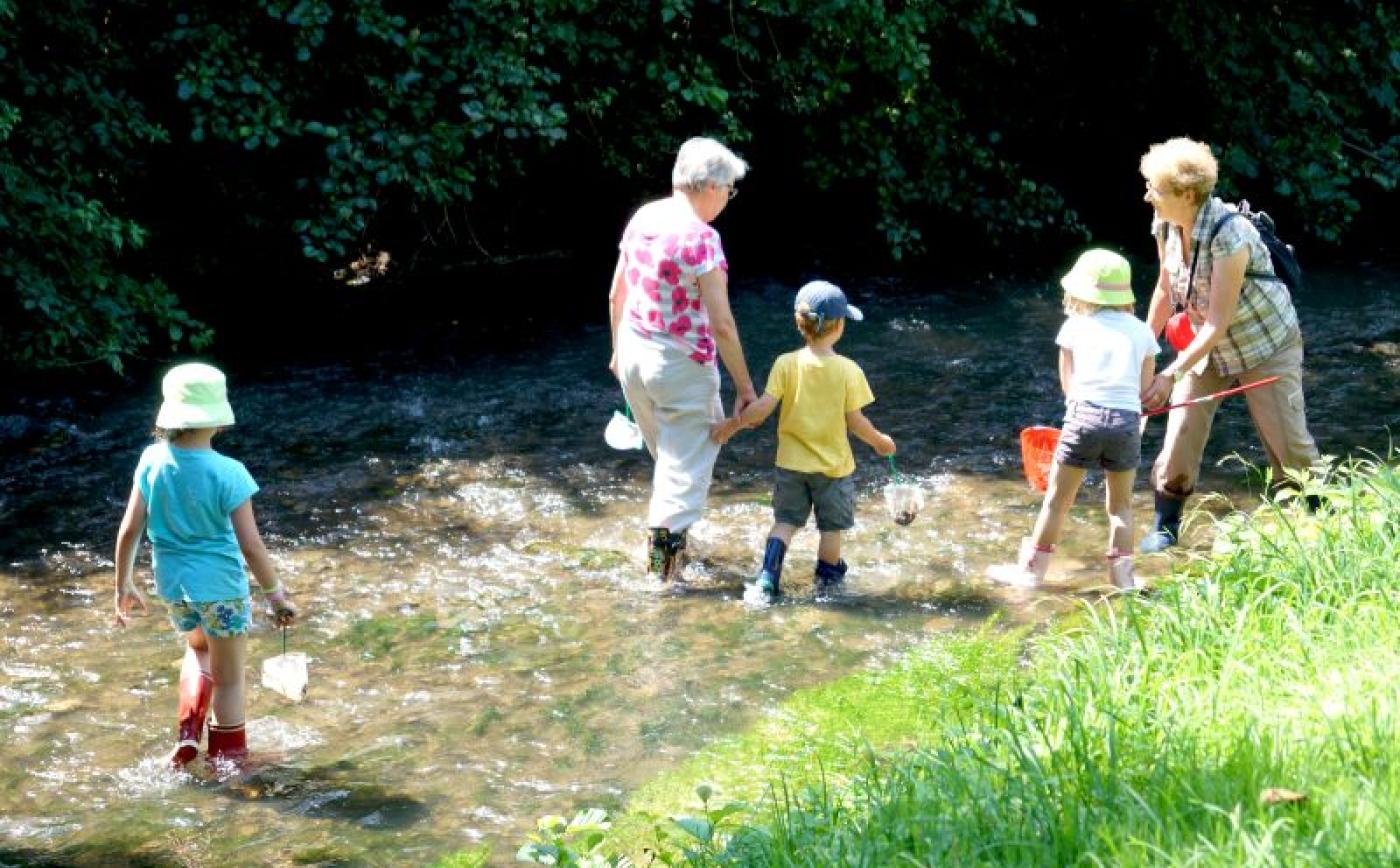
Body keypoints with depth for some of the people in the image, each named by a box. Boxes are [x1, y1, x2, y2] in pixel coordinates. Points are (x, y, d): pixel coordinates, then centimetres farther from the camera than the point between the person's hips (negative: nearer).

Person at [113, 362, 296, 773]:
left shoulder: (152, 461, -9)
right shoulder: (227, 473, -19)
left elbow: (129, 530, -4)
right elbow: (251, 545, -17)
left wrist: (124, 585, 9)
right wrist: (277, 594, -4)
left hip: (172, 585, 4)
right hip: (220, 585, -4)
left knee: (198, 649, 32)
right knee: (228, 678, 14)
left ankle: (188, 734, 20)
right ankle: (229, 757, 26)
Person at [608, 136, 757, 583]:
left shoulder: (643, 218, 2)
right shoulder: (700, 237, -20)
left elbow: (616, 295, 12)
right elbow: (721, 324, -21)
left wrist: (619, 349, 26)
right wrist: (744, 387, -13)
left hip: (633, 353, 8)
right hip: (680, 365, -8)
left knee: (667, 455, 25)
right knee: (689, 459, 5)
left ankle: (664, 535, 36)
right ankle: (666, 538, 3)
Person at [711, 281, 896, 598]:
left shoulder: (786, 364, -11)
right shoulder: (849, 371, -15)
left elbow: (763, 408, -14)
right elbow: (855, 422, -12)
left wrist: (732, 424, 1)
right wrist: (878, 441, 6)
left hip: (791, 463, 2)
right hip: (834, 465, -2)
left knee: (786, 520, 13)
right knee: (832, 525, 16)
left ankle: (769, 572, -2)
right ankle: (828, 576, 28)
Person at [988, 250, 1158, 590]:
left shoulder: (1075, 327, 11)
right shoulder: (1141, 332, 15)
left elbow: (1067, 383, 14)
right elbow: (1145, 387, 15)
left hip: (1084, 416, -1)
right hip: (1128, 421, 2)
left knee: (1057, 498, 9)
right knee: (1121, 504, 16)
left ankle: (1032, 568, 14)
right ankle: (1122, 574, 12)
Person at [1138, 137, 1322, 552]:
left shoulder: (1229, 236, -33)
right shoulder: (1165, 226, -12)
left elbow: (1218, 322, -30)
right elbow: (1165, 290, 5)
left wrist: (1170, 375, -33)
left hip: (1265, 345, -6)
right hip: (1205, 345, 6)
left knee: (1290, 445, -1)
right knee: (1180, 437, 1)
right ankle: (1164, 528, 16)